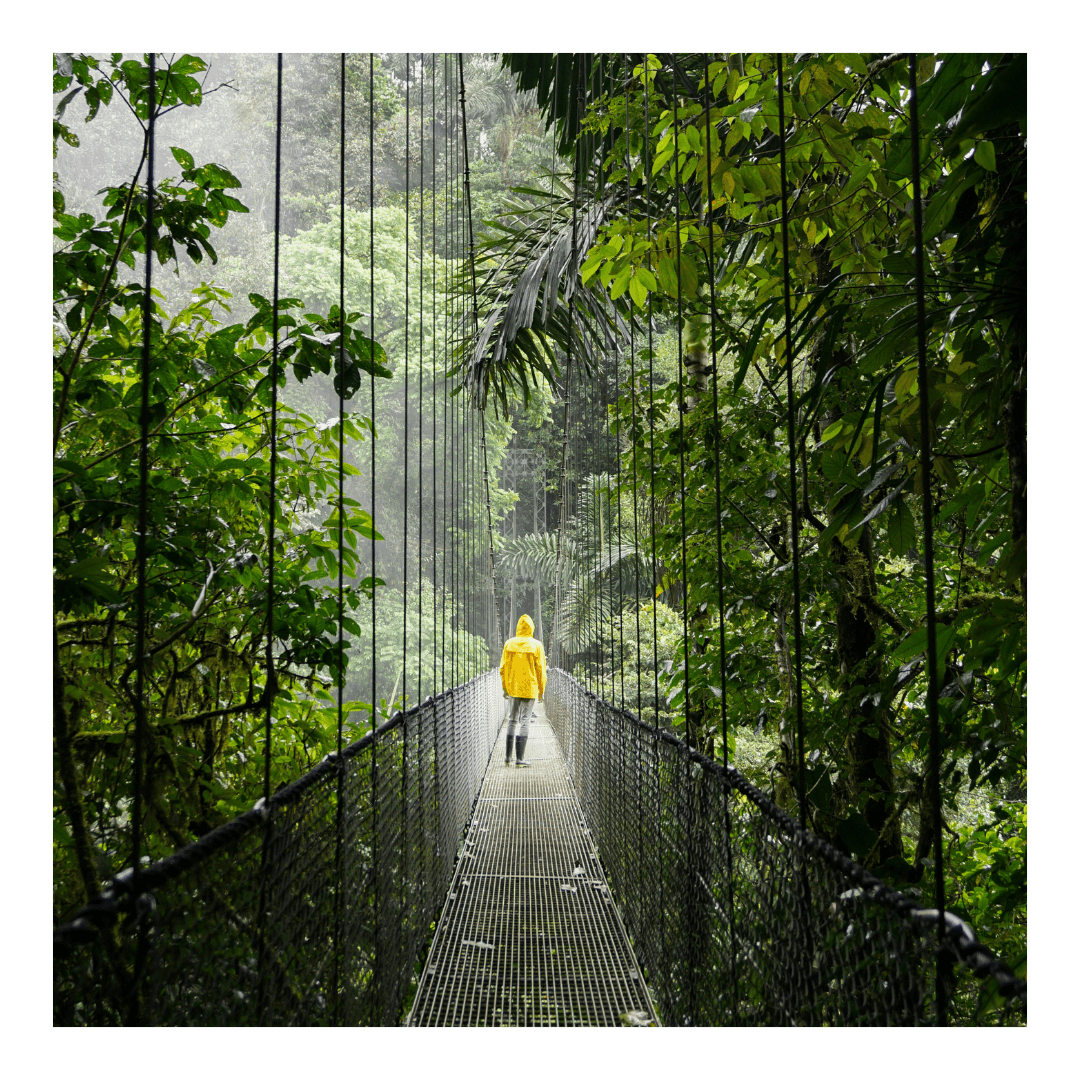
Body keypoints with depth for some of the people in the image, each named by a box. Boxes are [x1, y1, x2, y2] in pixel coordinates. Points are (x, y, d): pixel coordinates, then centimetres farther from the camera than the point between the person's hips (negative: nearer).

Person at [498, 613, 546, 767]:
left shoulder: (509, 644, 2)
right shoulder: (536, 645, -6)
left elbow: (503, 668, 4)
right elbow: (541, 669, -6)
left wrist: (505, 687, 13)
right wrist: (541, 690, 1)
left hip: (513, 688, 3)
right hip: (529, 689, -3)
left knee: (513, 720, 15)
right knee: (524, 721, -1)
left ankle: (508, 756, 16)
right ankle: (520, 758, -4)